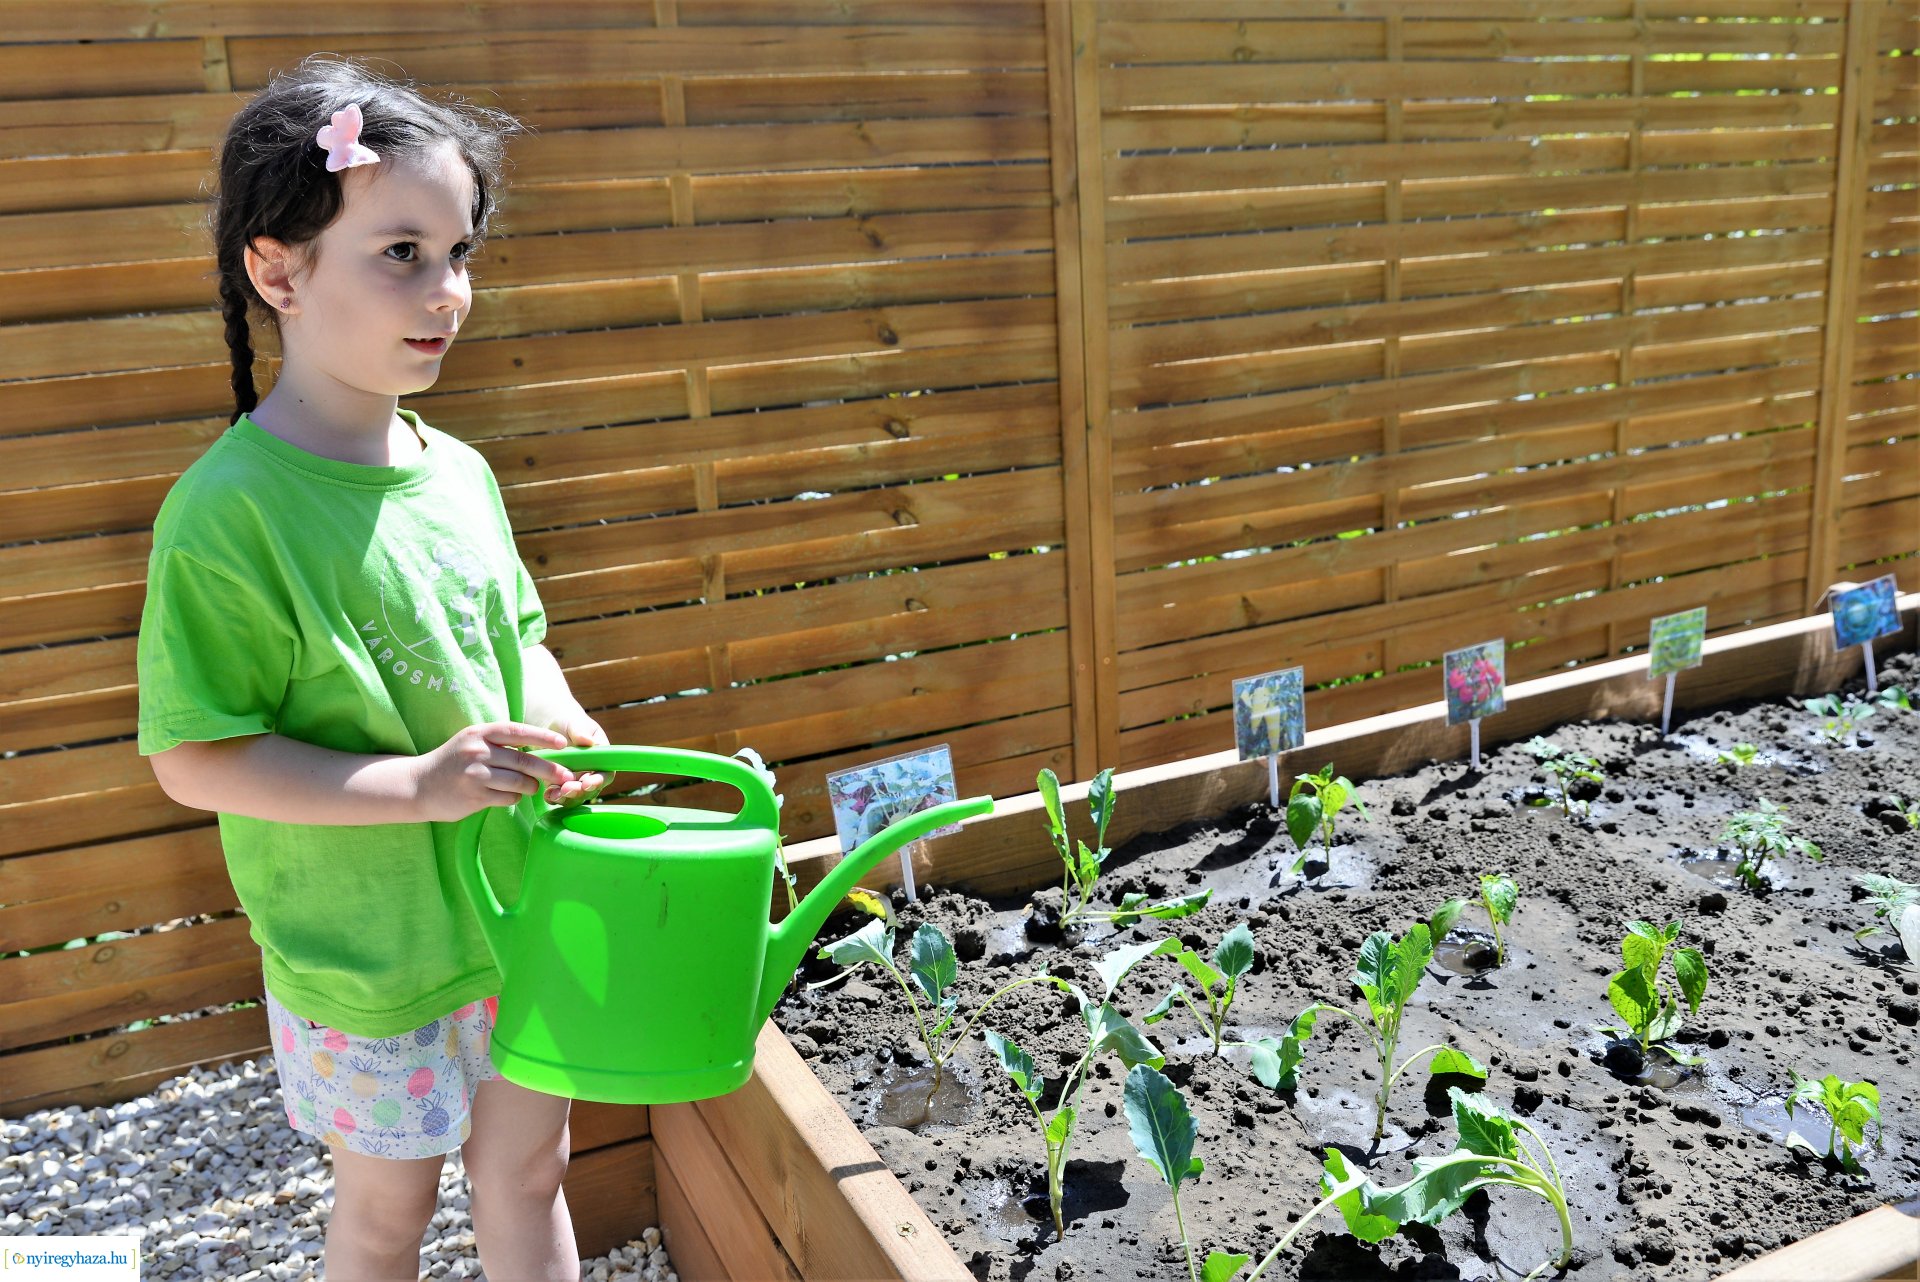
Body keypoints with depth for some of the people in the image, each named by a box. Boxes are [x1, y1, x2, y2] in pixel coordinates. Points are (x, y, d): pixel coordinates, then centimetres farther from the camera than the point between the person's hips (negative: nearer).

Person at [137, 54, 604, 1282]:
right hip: (366, 952, -5)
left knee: (528, 1177, 21)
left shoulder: (460, 473, -1)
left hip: (523, 913, 5)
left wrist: (560, 721, -8)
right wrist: (420, 784, -25)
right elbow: (194, 758, -18)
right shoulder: (228, 510, -20)